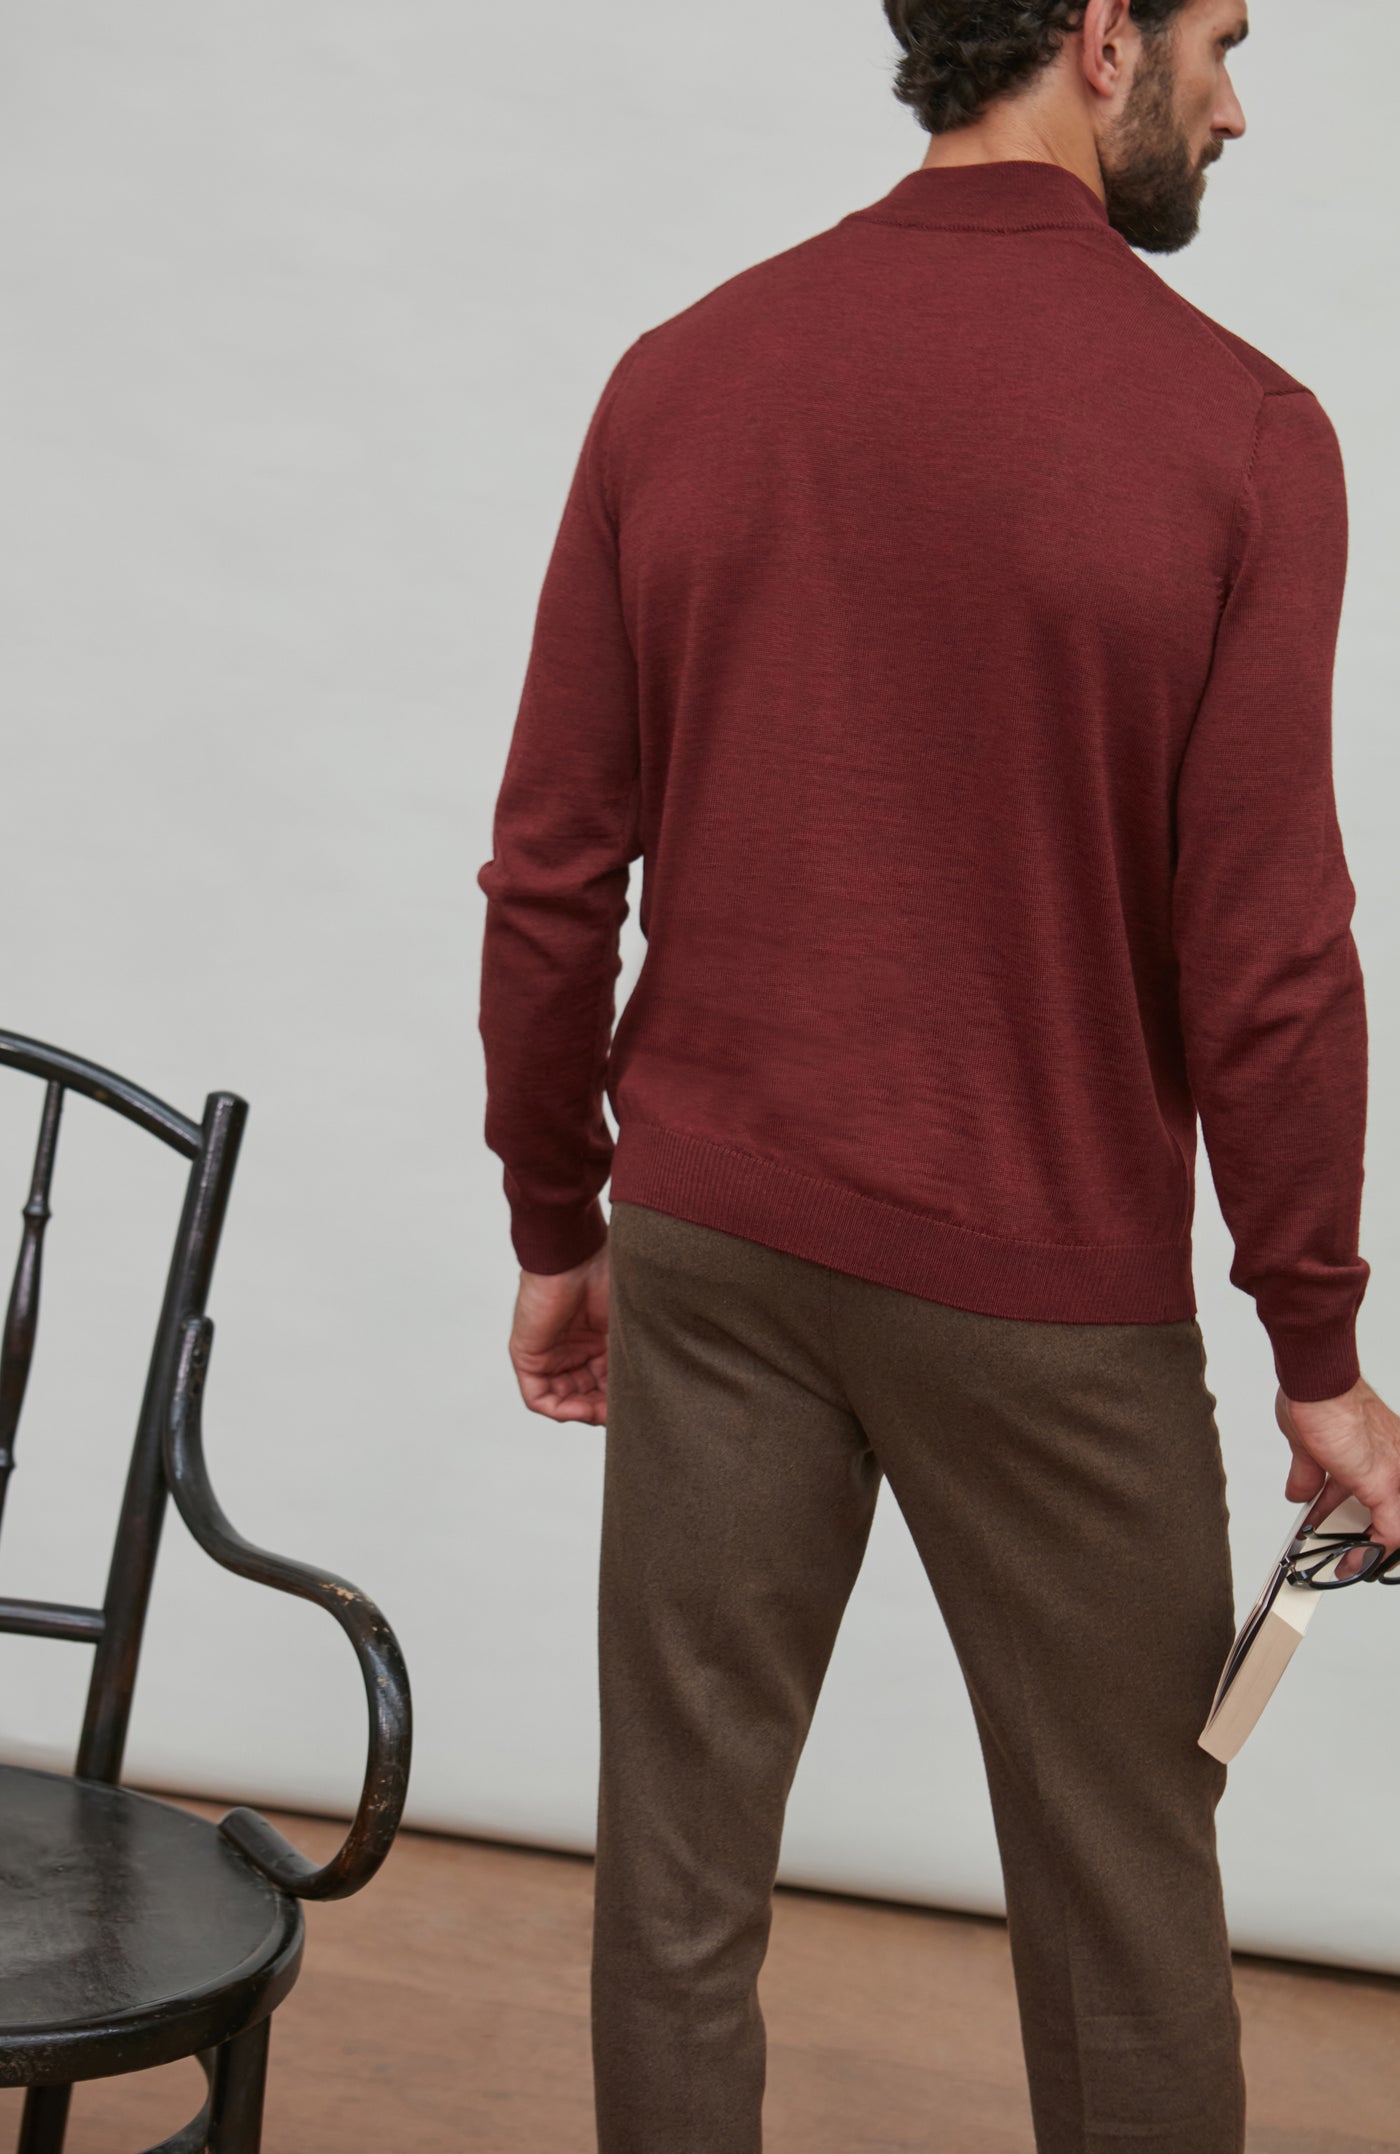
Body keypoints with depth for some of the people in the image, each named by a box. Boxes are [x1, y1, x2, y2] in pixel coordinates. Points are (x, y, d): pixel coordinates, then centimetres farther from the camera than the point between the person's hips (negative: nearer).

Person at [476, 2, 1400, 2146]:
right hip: (1050, 1290, -3)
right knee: (1119, 1894, 13)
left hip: (712, 1248, 4)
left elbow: (552, 876, 1)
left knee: (679, 1870, 12)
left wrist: (555, 1227, 13)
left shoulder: (681, 378, 0)